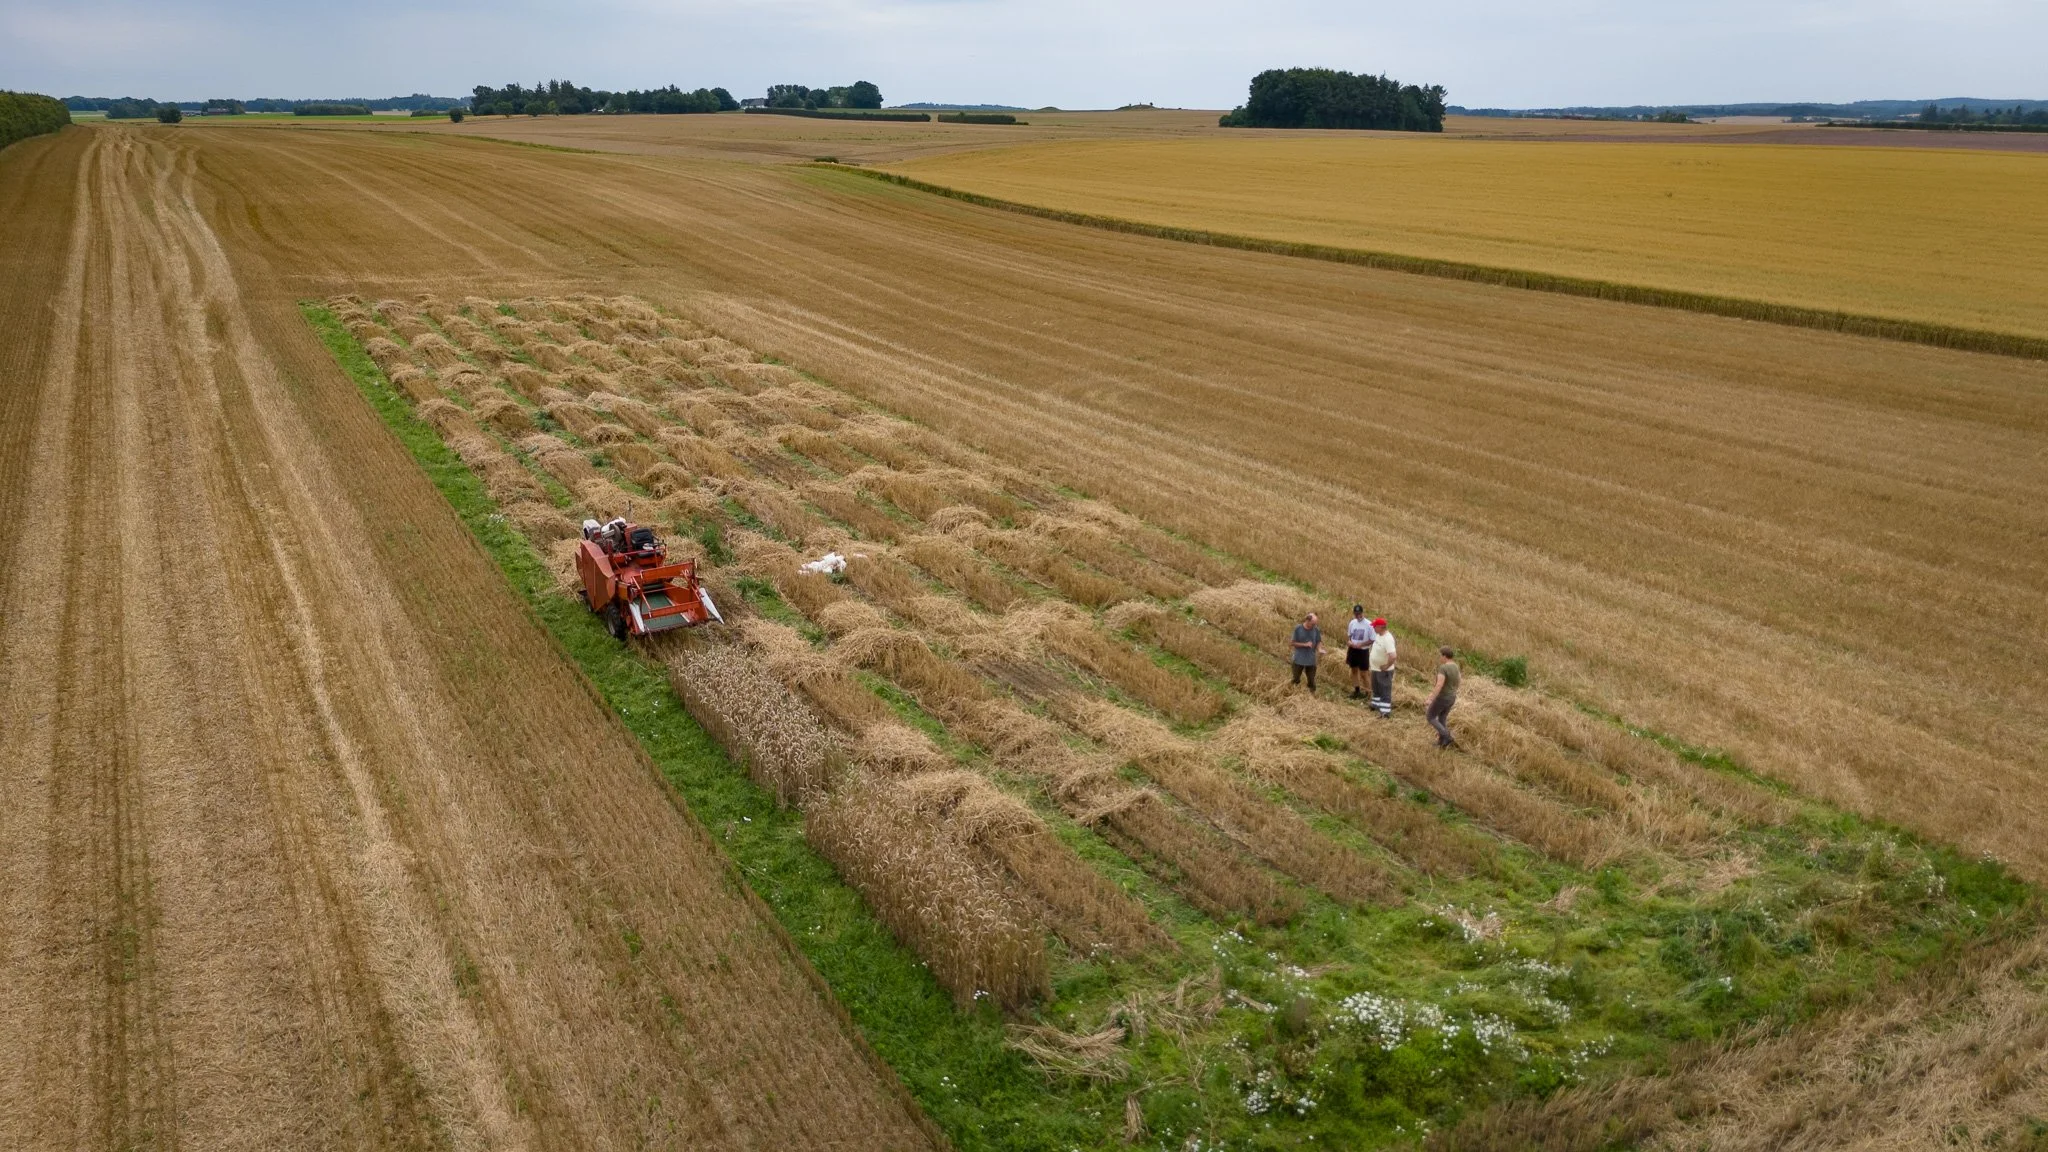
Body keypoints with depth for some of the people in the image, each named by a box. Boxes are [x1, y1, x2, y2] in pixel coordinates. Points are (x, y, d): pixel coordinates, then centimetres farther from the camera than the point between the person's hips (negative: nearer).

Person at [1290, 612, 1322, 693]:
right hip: (1299, 660, -1)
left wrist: (1319, 650, -17)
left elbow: (1318, 642, 4)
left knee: (1311, 680, 8)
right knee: (1296, 679, 10)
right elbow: (1294, 643, -8)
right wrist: (1305, 644, -20)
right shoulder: (1298, 628, -11)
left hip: (1311, 660, 1)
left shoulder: (1316, 630, -6)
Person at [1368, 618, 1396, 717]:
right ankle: (1377, 705, 42)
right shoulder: (1378, 635, 1)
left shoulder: (1387, 639, -29)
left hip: (1384, 671, -10)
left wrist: (1386, 667, -25)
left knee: (1385, 691, -1)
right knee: (1376, 689, 25)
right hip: (1375, 668, 10)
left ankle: (1385, 712, 5)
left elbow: (1393, 656, -36)